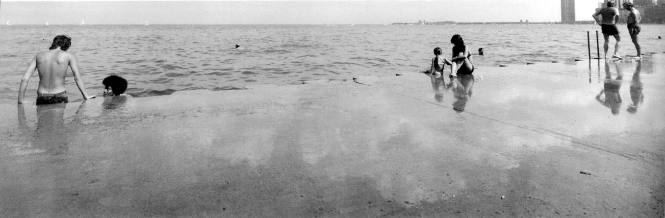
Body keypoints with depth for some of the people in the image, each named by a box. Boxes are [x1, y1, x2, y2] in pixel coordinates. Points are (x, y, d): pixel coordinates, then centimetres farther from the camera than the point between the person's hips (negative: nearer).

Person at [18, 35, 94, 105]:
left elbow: (24, 79, 6)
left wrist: (20, 102, 9)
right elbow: (77, 78, -2)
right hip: (59, 98, -3)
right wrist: (86, 96, 1)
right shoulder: (69, 56, 4)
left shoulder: (38, 56, 12)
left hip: (41, 99, 3)